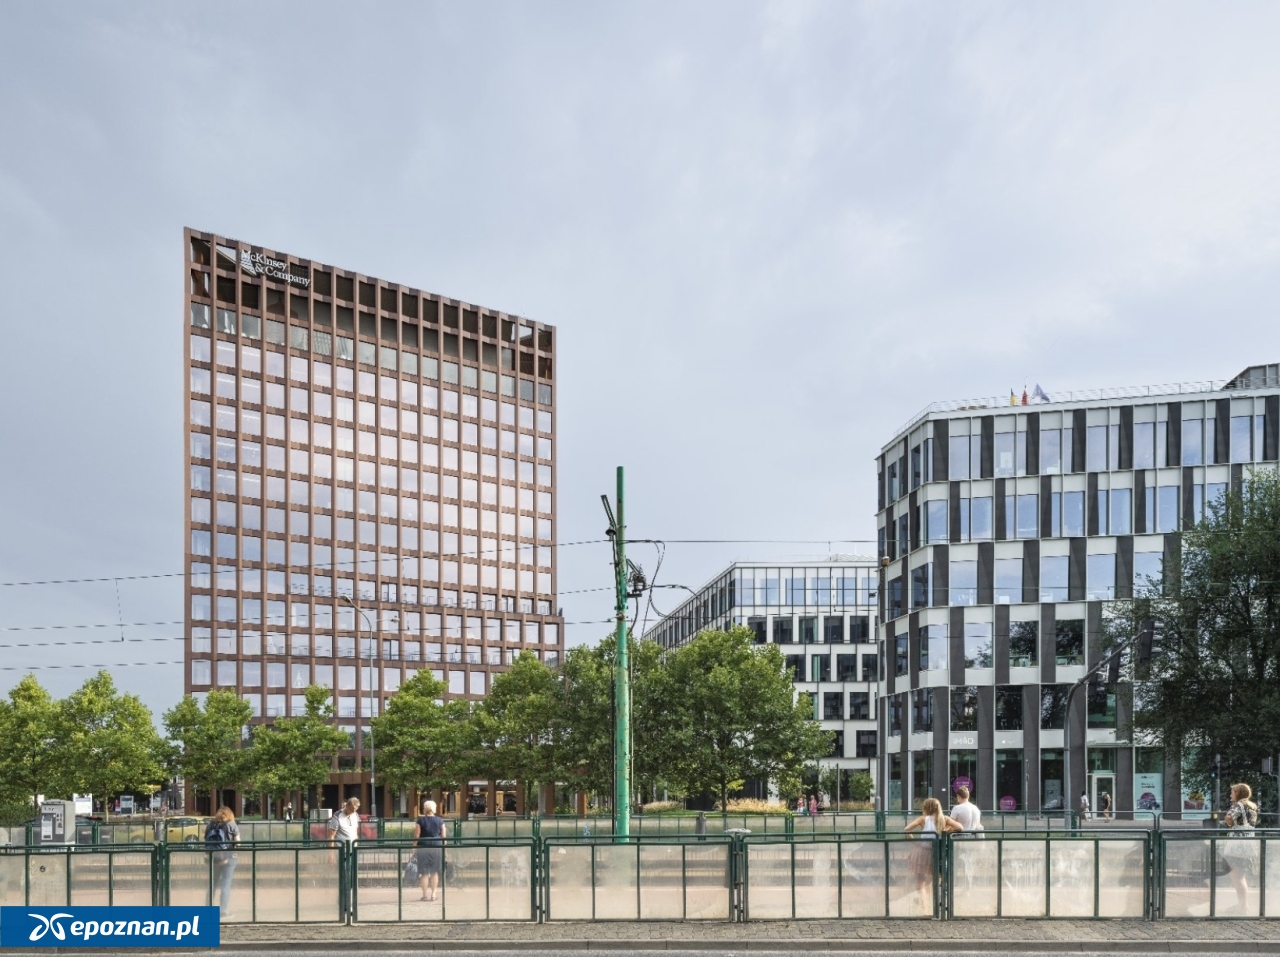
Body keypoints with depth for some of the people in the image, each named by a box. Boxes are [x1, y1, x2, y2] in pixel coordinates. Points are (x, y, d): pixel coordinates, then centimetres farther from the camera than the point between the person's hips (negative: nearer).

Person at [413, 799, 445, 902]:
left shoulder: (420, 821, -2)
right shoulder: (440, 821, 5)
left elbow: (416, 836, -3)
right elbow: (443, 836, 6)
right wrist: (444, 849, 12)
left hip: (423, 847, -2)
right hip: (437, 847, 2)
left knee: (424, 872, 3)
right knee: (435, 871, 12)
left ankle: (425, 894, 3)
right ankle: (433, 894, 12)